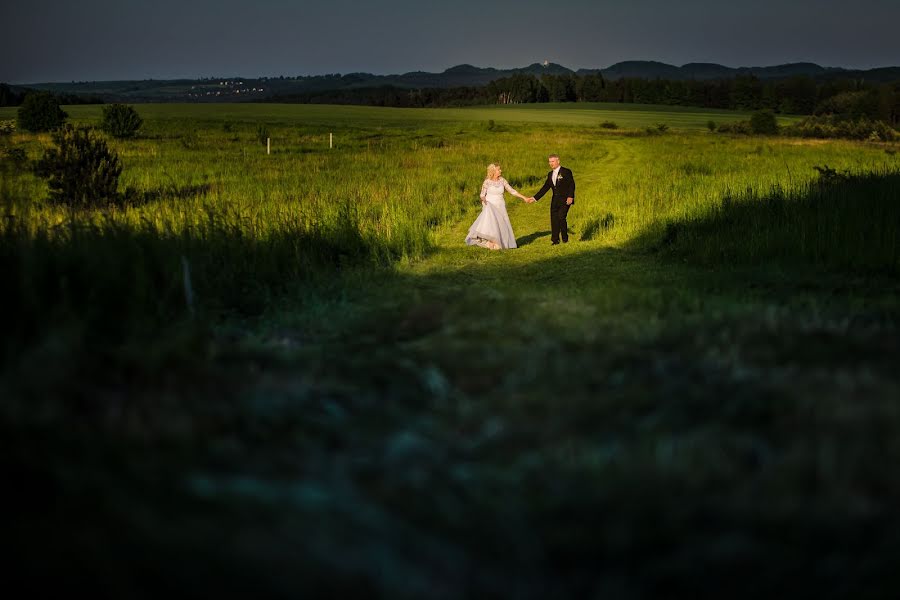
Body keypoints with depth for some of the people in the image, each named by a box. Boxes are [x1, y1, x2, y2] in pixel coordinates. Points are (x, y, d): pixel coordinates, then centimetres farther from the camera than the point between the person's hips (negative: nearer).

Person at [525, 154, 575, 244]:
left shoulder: (566, 172, -4)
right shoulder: (550, 174, 14)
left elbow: (571, 185, -9)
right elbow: (545, 188, 14)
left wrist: (570, 197, -22)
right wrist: (534, 198, 8)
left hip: (565, 200, -6)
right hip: (555, 200, 6)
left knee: (561, 217, -16)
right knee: (554, 219, 2)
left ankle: (565, 239, -2)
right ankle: (555, 240, 10)